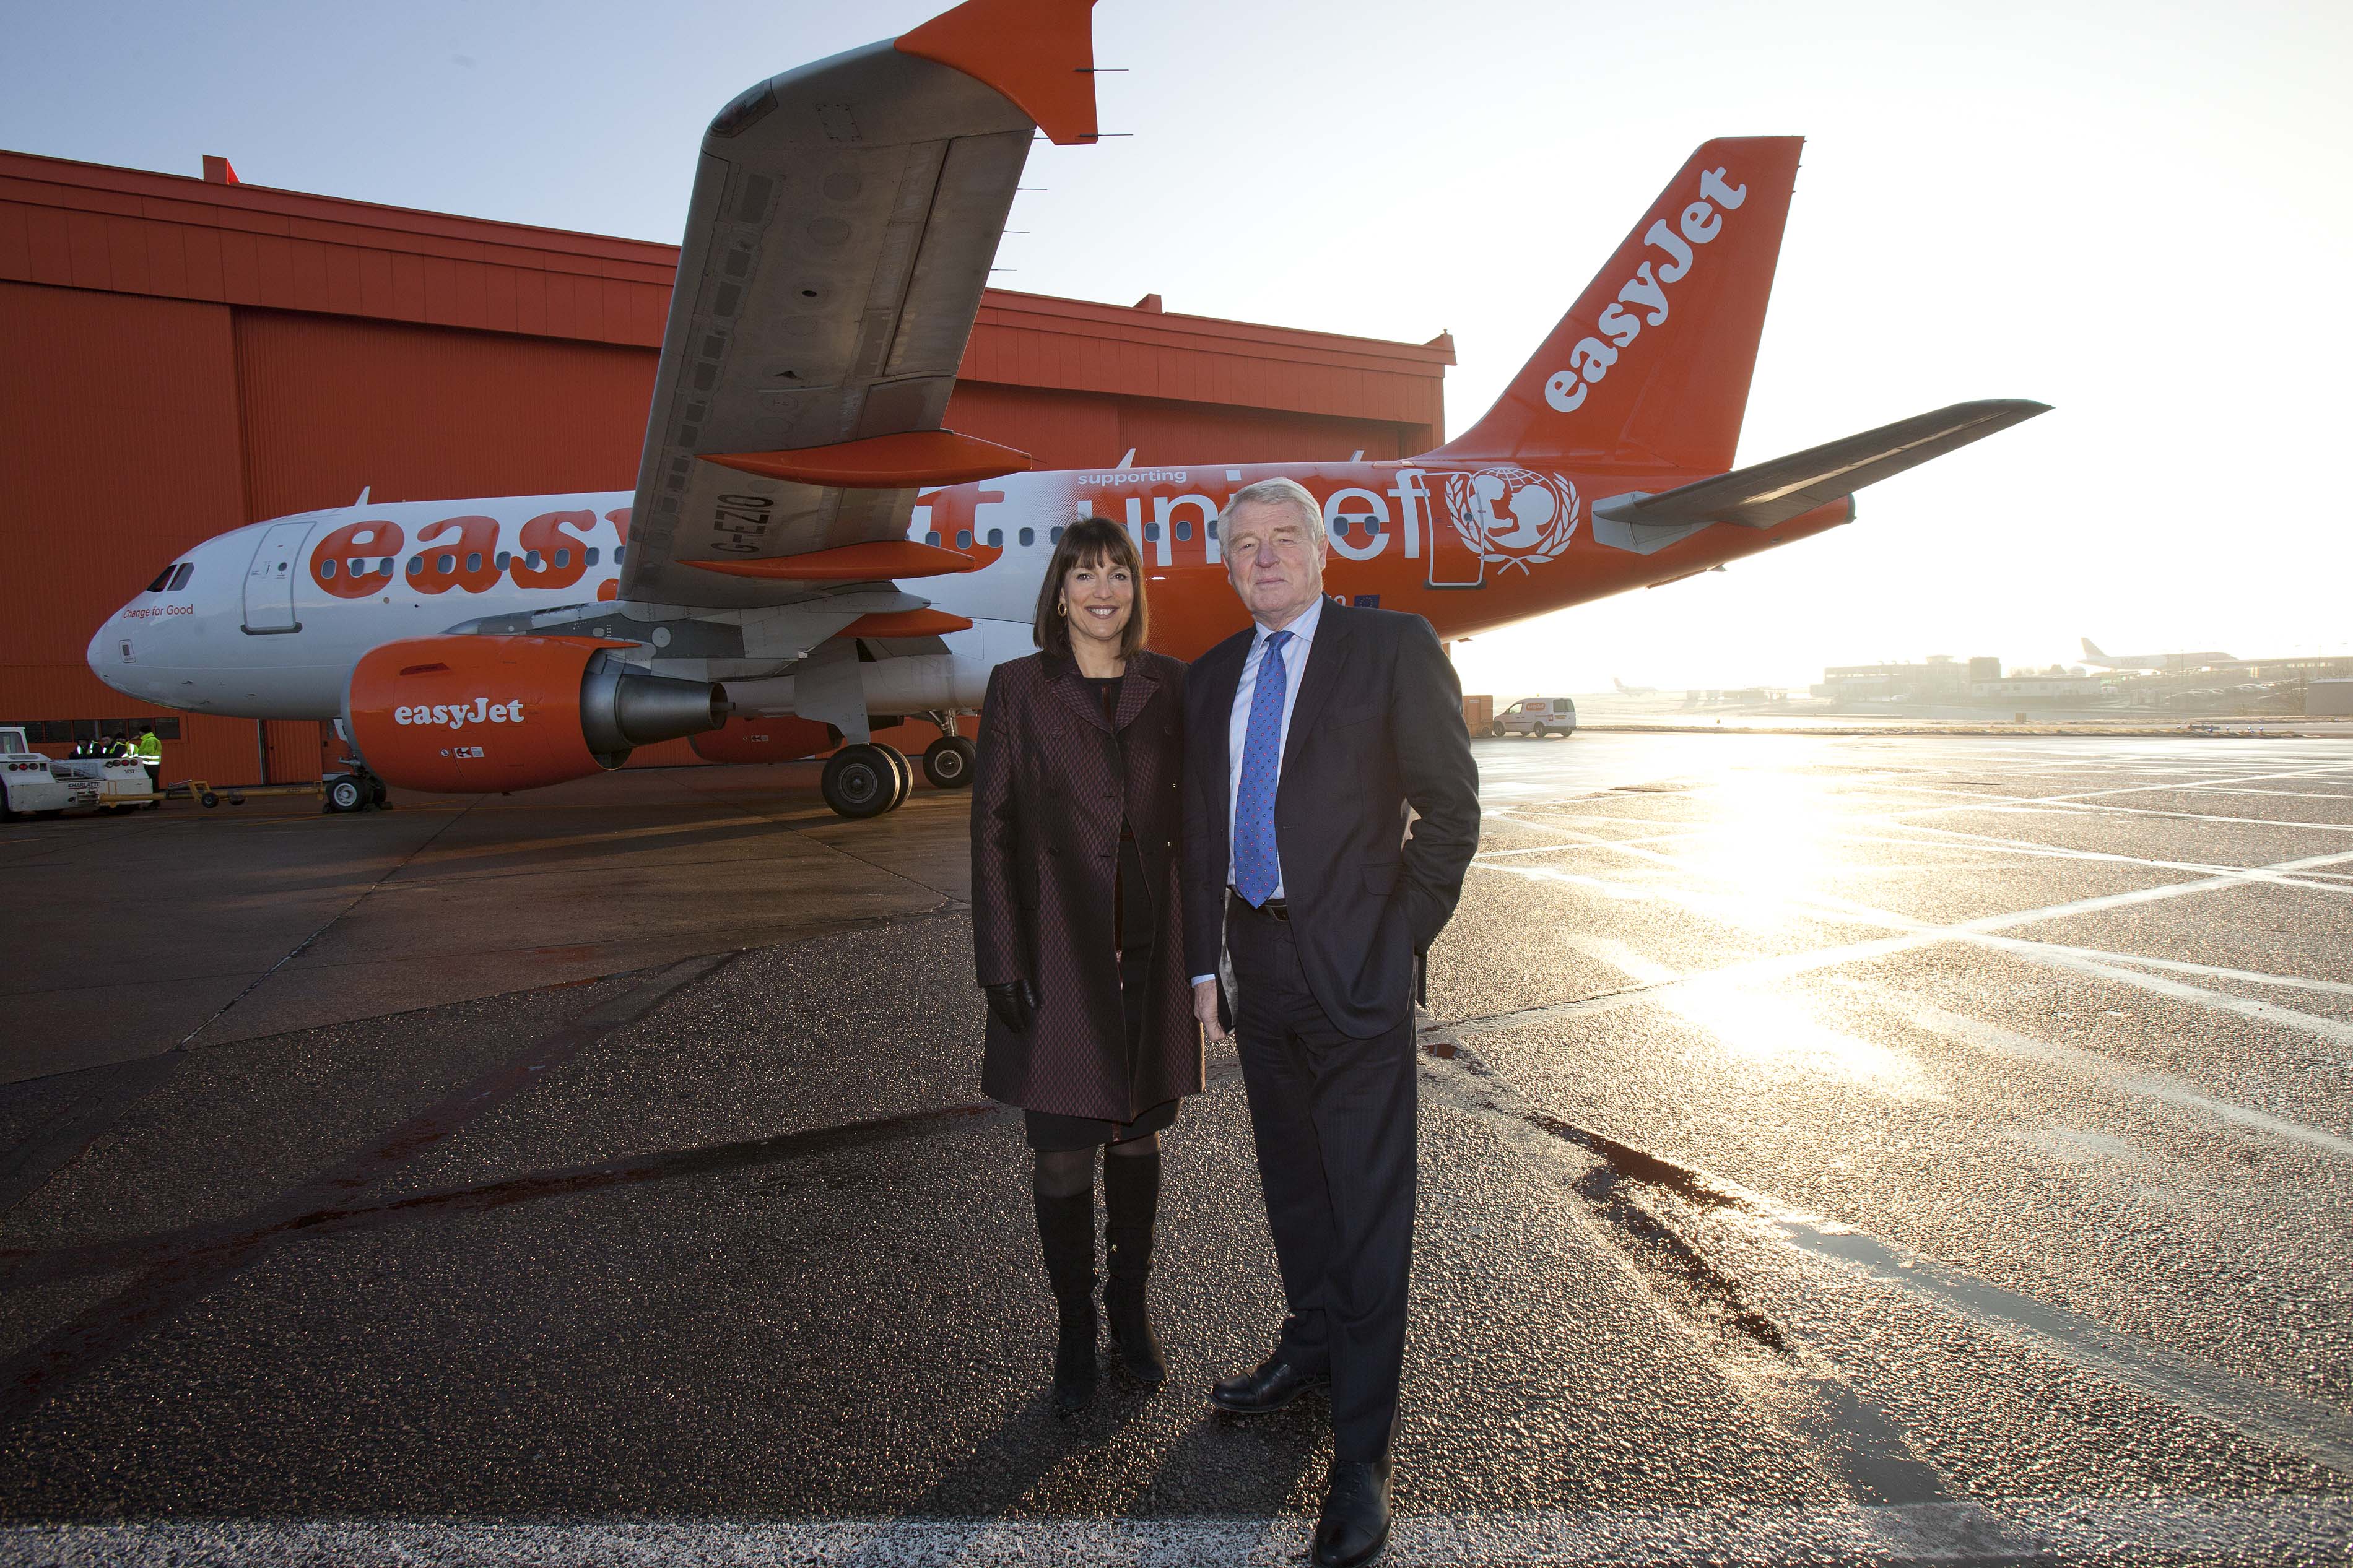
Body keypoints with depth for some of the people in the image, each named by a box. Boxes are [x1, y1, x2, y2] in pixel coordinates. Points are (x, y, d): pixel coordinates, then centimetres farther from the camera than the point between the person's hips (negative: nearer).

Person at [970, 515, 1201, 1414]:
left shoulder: (1171, 687, 5)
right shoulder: (1018, 689, -1)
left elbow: (1195, 809, 8)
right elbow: (992, 828, -3)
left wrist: (1199, 938, 4)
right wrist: (1002, 961, -8)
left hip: (1150, 950, 2)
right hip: (1057, 951, -2)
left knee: (1139, 1137, 14)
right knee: (1063, 1153, 4)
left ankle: (1130, 1311, 32)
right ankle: (1074, 1331, 24)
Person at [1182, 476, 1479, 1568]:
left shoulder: (1393, 647, -4)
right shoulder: (1212, 679, 11)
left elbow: (1450, 806, -5)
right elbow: (1201, 832, 12)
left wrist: (1403, 939, -9)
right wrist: (1206, 964, 8)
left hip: (1355, 966, -5)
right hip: (1257, 962, 6)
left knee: (1369, 1207, 0)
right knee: (1290, 1179, 20)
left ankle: (1362, 1454, 11)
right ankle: (1312, 1345, 42)